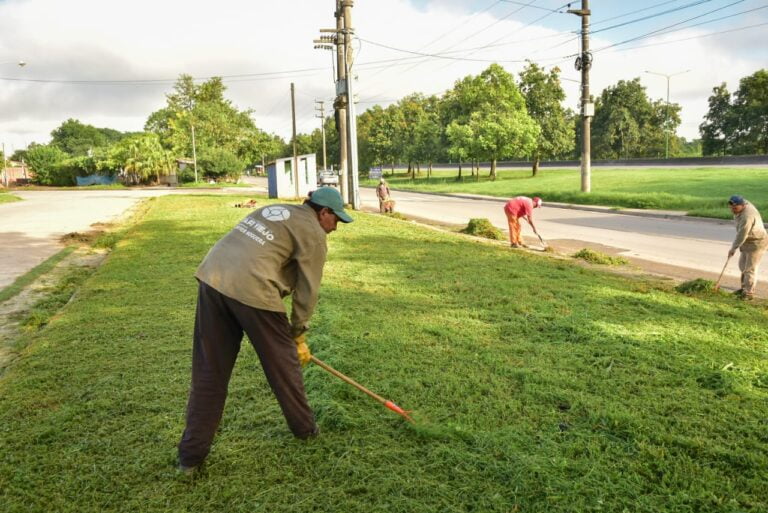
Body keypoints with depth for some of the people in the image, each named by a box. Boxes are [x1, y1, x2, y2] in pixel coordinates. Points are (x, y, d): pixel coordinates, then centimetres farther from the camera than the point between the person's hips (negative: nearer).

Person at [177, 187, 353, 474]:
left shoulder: (273, 211, 28)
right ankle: (304, 428, 32)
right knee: (283, 363, 13)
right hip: (251, 289, -7)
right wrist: (298, 334, 17)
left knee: (209, 372, 12)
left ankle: (191, 456, 17)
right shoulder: (313, 233, 5)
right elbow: (307, 290, 4)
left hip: (211, 278, 7)